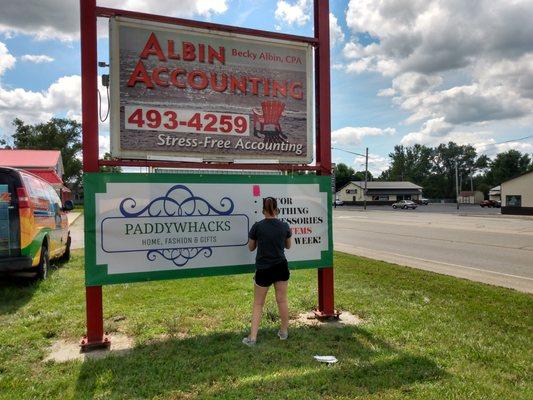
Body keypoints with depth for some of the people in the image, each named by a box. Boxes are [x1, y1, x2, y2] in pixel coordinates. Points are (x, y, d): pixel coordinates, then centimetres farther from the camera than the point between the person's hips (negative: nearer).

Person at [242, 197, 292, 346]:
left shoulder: (257, 226, -12)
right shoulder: (285, 226, -4)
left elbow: (251, 248, 2)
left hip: (263, 270, -2)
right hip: (281, 267, 2)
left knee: (258, 304, 9)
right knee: (282, 300, 15)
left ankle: (252, 337, 9)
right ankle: (284, 332, 29)